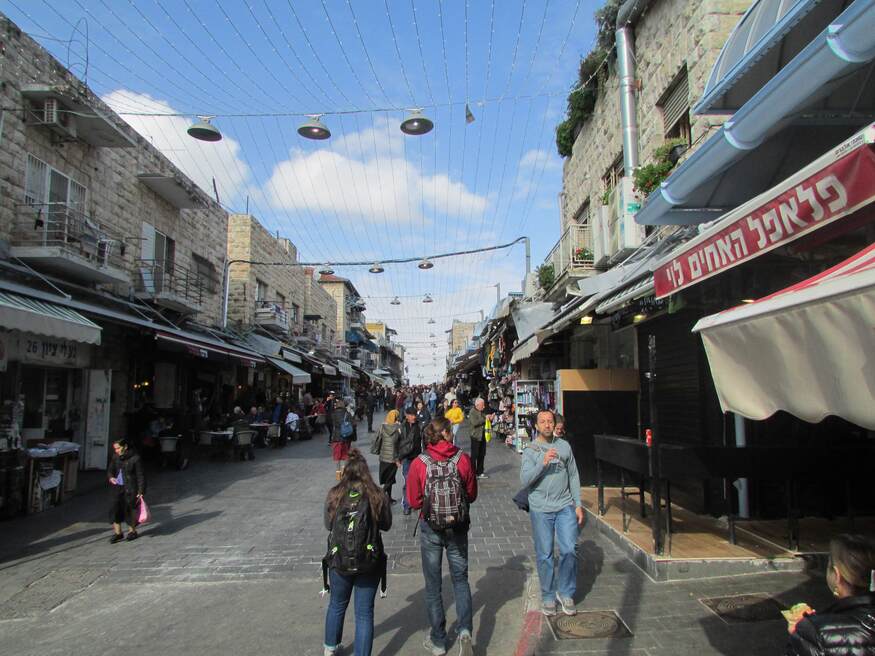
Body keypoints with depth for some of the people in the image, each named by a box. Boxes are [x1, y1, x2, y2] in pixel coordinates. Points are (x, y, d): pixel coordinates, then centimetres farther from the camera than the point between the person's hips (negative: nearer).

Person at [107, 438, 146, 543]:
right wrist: (110, 477, -8)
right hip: (117, 487, 5)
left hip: (130, 488, -5)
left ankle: (132, 531, 23)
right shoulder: (115, 457, 5)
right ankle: (118, 533, 10)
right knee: (115, 508, -1)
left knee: (129, 509, 2)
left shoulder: (135, 458, -12)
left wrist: (141, 491, -13)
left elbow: (140, 476, -10)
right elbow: (110, 470, 16)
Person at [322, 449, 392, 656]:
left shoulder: (334, 495, -9)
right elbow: (386, 525, 0)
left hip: (339, 561, 2)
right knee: (364, 612, 12)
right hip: (369, 563, -2)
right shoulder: (378, 496, -13)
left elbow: (328, 524, 2)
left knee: (337, 605, 25)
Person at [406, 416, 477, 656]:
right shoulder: (462, 459, -12)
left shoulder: (419, 463, -14)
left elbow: (413, 501, -5)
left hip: (430, 529, -1)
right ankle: (465, 631, 2)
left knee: (433, 585, 15)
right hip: (458, 528, 1)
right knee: (460, 580, 19)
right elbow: (472, 495, -1)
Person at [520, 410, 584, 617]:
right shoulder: (530, 450, -4)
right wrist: (543, 463, -26)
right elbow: (525, 480, -14)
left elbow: (573, 475, 12)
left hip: (565, 506, 2)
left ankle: (565, 592, 20)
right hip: (541, 509, -2)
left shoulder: (564, 446, 6)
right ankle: (548, 596, 22)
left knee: (569, 550, -1)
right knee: (544, 554, 6)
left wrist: (578, 504, 8)